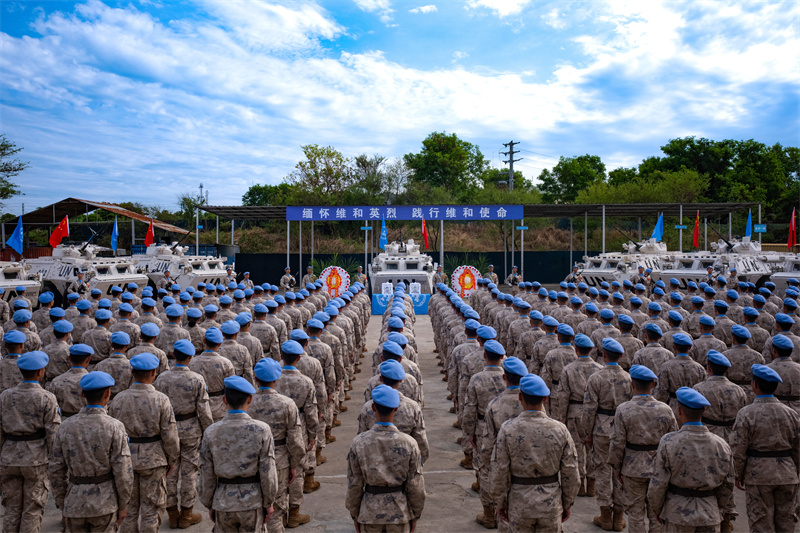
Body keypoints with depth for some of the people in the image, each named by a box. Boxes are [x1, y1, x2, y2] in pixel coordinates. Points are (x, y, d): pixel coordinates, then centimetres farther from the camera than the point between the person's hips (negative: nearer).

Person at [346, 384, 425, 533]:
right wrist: (415, 515, 7)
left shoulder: (358, 443, -14)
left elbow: (354, 484, -7)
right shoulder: (409, 443, -15)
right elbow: (416, 486, -8)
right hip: (400, 511, 0)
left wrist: (354, 514, 7)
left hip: (369, 512, 0)